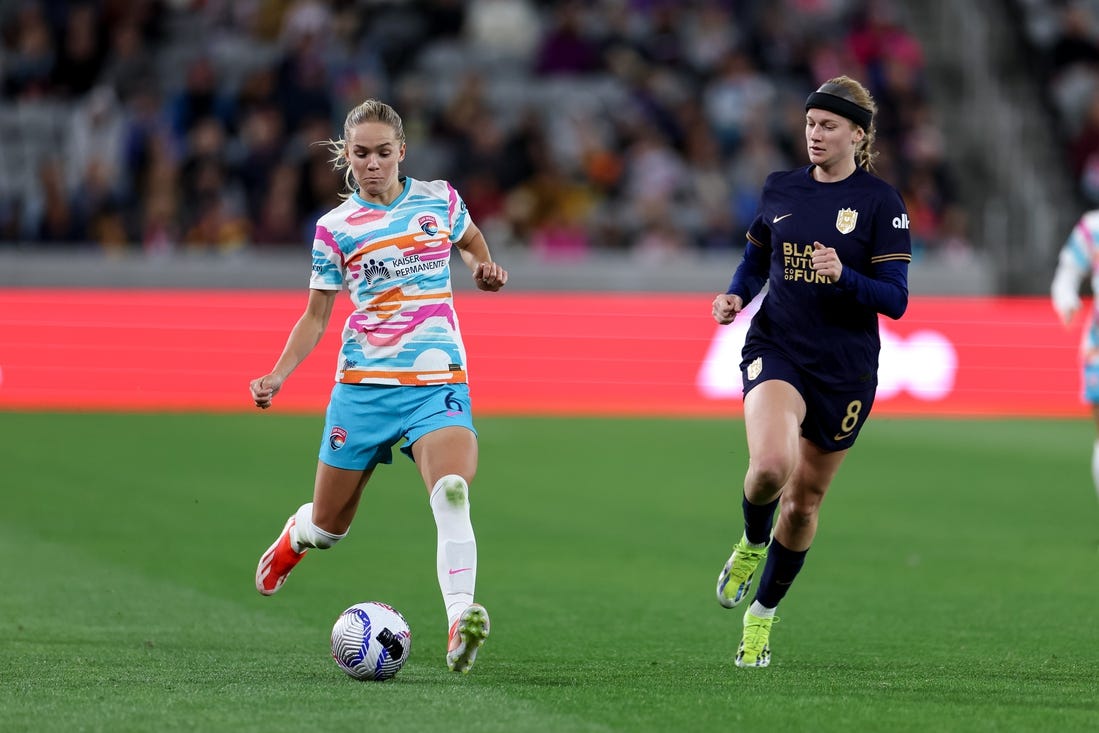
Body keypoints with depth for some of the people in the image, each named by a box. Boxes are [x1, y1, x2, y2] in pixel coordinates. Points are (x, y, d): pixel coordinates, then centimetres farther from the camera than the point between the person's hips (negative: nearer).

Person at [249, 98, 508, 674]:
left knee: (451, 493, -28)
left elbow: (470, 239, 28)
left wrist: (485, 270, 6)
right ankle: (293, 539, 49)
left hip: (437, 380, -1)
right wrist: (277, 376, -4)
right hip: (363, 383, 1)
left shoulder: (439, 200, 6)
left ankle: (459, 628, -38)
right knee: (330, 522, 11)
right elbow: (316, 315, 9)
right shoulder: (336, 227, 3)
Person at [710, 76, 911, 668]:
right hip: (777, 350, 1)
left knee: (805, 501, 8)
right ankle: (752, 541, 6)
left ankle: (763, 613, 29)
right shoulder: (780, 190, 6)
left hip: (846, 369, -1)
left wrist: (843, 276, -26)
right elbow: (755, 261, 20)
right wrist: (735, 295, -1)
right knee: (772, 463, -28)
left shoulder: (880, 202, -5)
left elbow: (895, 299, -9)